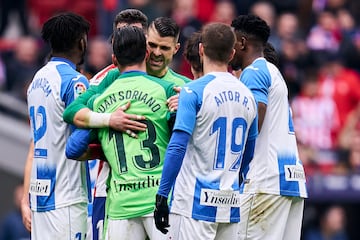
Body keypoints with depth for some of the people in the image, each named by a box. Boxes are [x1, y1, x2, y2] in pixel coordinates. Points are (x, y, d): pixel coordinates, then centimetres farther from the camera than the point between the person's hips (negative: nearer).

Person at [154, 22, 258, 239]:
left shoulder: (194, 91, -8)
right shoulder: (247, 96, 10)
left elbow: (177, 148, -14)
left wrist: (162, 196, -11)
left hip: (195, 203, -6)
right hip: (231, 204, 6)